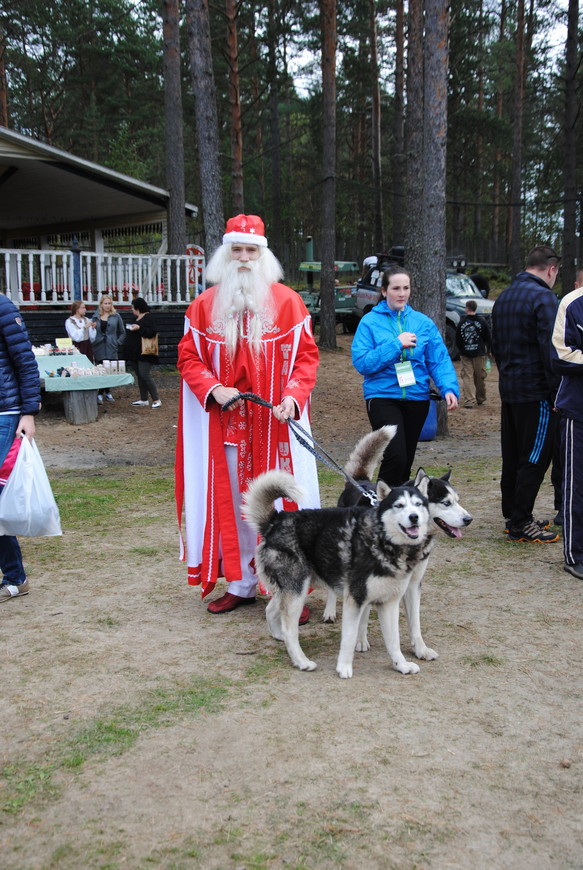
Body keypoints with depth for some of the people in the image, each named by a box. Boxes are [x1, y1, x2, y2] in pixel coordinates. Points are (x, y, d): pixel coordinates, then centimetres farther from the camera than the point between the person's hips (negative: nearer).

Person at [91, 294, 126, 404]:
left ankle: (108, 393, 17)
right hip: (99, 348, 0)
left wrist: (118, 343, 0)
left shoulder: (116, 316, 5)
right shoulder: (96, 316, 7)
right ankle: (100, 394, 0)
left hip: (112, 349, 1)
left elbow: (122, 332, 9)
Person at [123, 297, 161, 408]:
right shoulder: (138, 318, 19)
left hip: (145, 353, -10)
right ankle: (144, 400, 15)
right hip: (136, 353, 10)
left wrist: (139, 328, -23)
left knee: (145, 375, -13)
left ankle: (156, 400, -8)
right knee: (140, 376, 9)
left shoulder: (149, 317, -9)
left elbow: (153, 332, -21)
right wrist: (131, 329, 15)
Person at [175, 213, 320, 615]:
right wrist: (213, 389, -10)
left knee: (280, 504, 0)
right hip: (226, 425, 2)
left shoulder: (287, 301, 1)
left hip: (276, 425, -2)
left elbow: (307, 355, 1)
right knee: (232, 503, 8)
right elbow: (189, 357, 8)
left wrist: (293, 396, -15)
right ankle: (241, 585, 20)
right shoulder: (205, 305, 7)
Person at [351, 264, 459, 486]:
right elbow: (361, 362, -12)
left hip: (417, 397, 4)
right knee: (396, 456, -18)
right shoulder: (370, 322, -3)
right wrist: (396, 344, -17)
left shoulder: (423, 322, 6)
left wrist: (449, 388, -14)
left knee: (406, 460, 12)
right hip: (383, 397, -4)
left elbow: (439, 360, 3)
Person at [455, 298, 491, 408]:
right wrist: (486, 350, 18)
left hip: (465, 354, -1)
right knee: (480, 377, 12)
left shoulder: (461, 323, -1)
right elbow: (488, 338, 4)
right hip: (479, 354, 1)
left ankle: (469, 401, -11)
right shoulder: (482, 322, -1)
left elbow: (457, 340, 4)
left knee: (467, 377, -1)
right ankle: (480, 399, 24)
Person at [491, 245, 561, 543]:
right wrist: (558, 390, -15)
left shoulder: (503, 298, 15)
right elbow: (551, 349, -18)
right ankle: (521, 524, -1)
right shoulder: (543, 297, -14)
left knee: (512, 456, 13)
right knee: (535, 459, -3)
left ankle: (512, 516, 21)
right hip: (536, 392, -9)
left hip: (508, 390, 9)